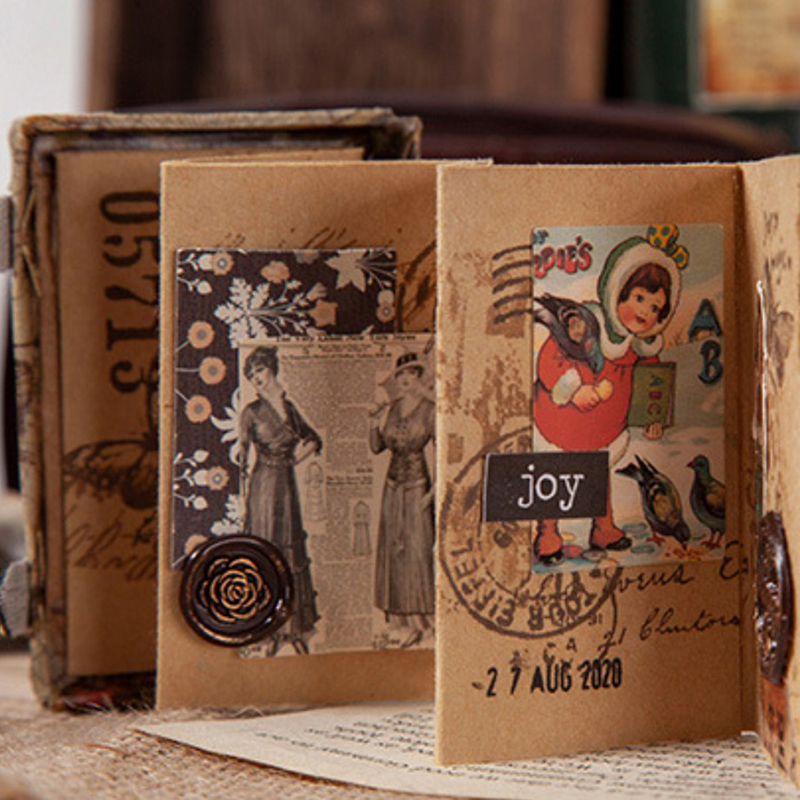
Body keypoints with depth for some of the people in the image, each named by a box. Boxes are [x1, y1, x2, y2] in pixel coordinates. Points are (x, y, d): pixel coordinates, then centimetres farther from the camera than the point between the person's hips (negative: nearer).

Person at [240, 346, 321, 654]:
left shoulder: (289, 407, 8)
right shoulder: (252, 412, -4)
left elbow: (314, 439, 21)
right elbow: (242, 457, -5)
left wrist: (301, 453, 1)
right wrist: (245, 495, -10)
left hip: (287, 484, 5)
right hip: (263, 485, -5)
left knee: (291, 553, 6)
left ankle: (293, 625, 13)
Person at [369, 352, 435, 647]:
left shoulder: (429, 410, -8)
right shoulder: (393, 407, 8)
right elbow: (378, 447, 12)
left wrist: (434, 490, -16)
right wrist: (374, 427, -8)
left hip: (417, 483, -6)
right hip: (394, 483, 6)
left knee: (417, 546, -7)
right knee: (395, 548, 5)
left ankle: (421, 619, -1)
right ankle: (411, 623, 11)